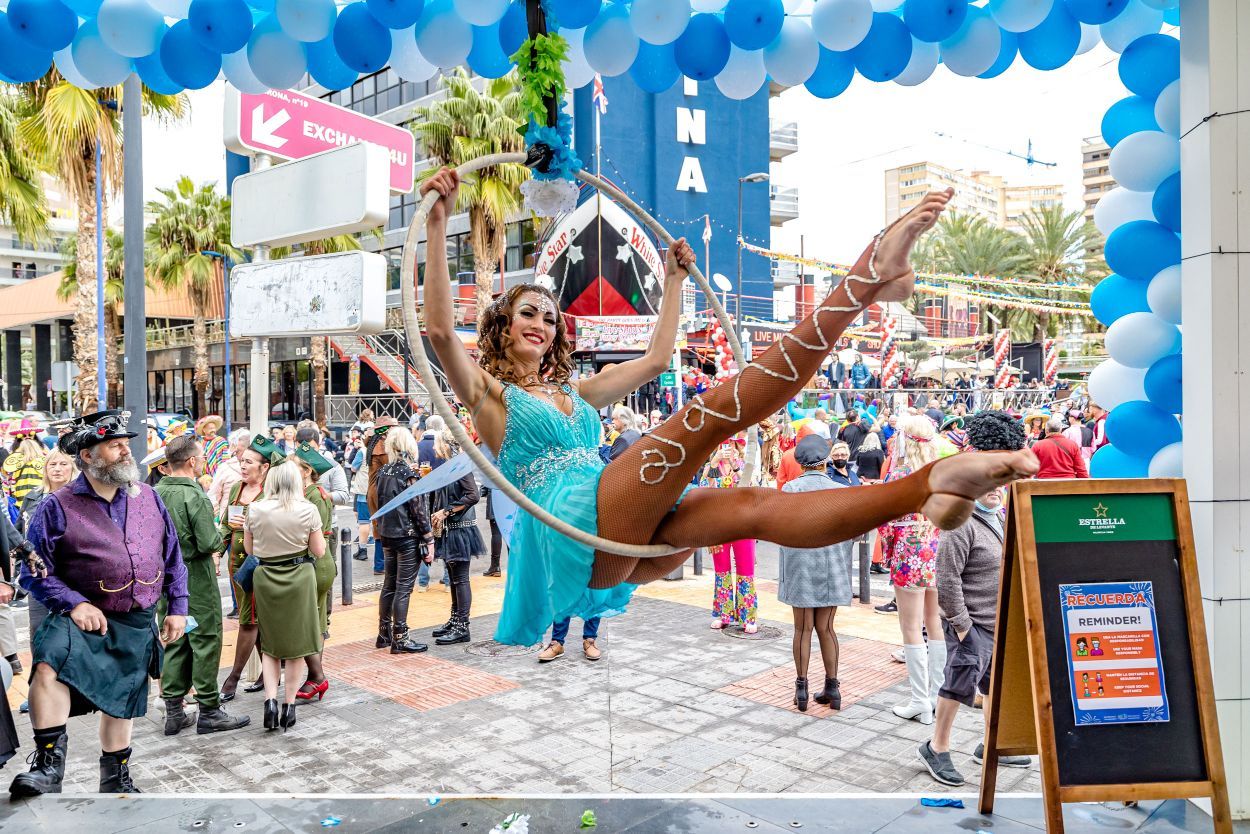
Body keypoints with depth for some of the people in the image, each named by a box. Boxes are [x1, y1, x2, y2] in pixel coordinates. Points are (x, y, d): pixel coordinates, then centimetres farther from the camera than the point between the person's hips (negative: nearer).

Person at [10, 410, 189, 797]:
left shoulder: (148, 497, 5)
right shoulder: (58, 507, -7)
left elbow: (173, 558, 12)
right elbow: (35, 571, -6)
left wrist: (177, 607, 8)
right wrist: (73, 604, -20)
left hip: (139, 624, 4)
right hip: (86, 617, -3)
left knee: (121, 701, 16)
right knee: (50, 664, -33)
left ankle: (115, 779, 36)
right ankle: (48, 765, -21)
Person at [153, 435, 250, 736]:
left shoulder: (155, 493, 3)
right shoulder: (195, 497, -19)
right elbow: (209, 543, -21)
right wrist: (219, 537, -2)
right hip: (195, 579, -7)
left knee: (173, 643, 14)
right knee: (206, 642, 3)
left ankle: (174, 712, 21)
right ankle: (208, 711, 10)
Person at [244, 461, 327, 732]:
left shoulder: (255, 509, -5)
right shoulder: (307, 510, -10)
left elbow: (249, 549, 6)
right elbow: (319, 551, -3)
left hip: (265, 578, 2)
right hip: (300, 577, -2)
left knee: (270, 642, 16)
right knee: (296, 642, 10)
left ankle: (270, 700, 3)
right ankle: (288, 706, 15)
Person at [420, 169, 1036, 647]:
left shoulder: (575, 390, 32)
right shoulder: (487, 391, 14)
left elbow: (655, 359, 36)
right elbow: (439, 328, -4)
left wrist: (673, 283, 39)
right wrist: (437, 224, -8)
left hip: (623, 550, 7)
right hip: (571, 525, -7)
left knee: (751, 507, -20)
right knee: (712, 411, -22)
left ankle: (930, 487, -36)